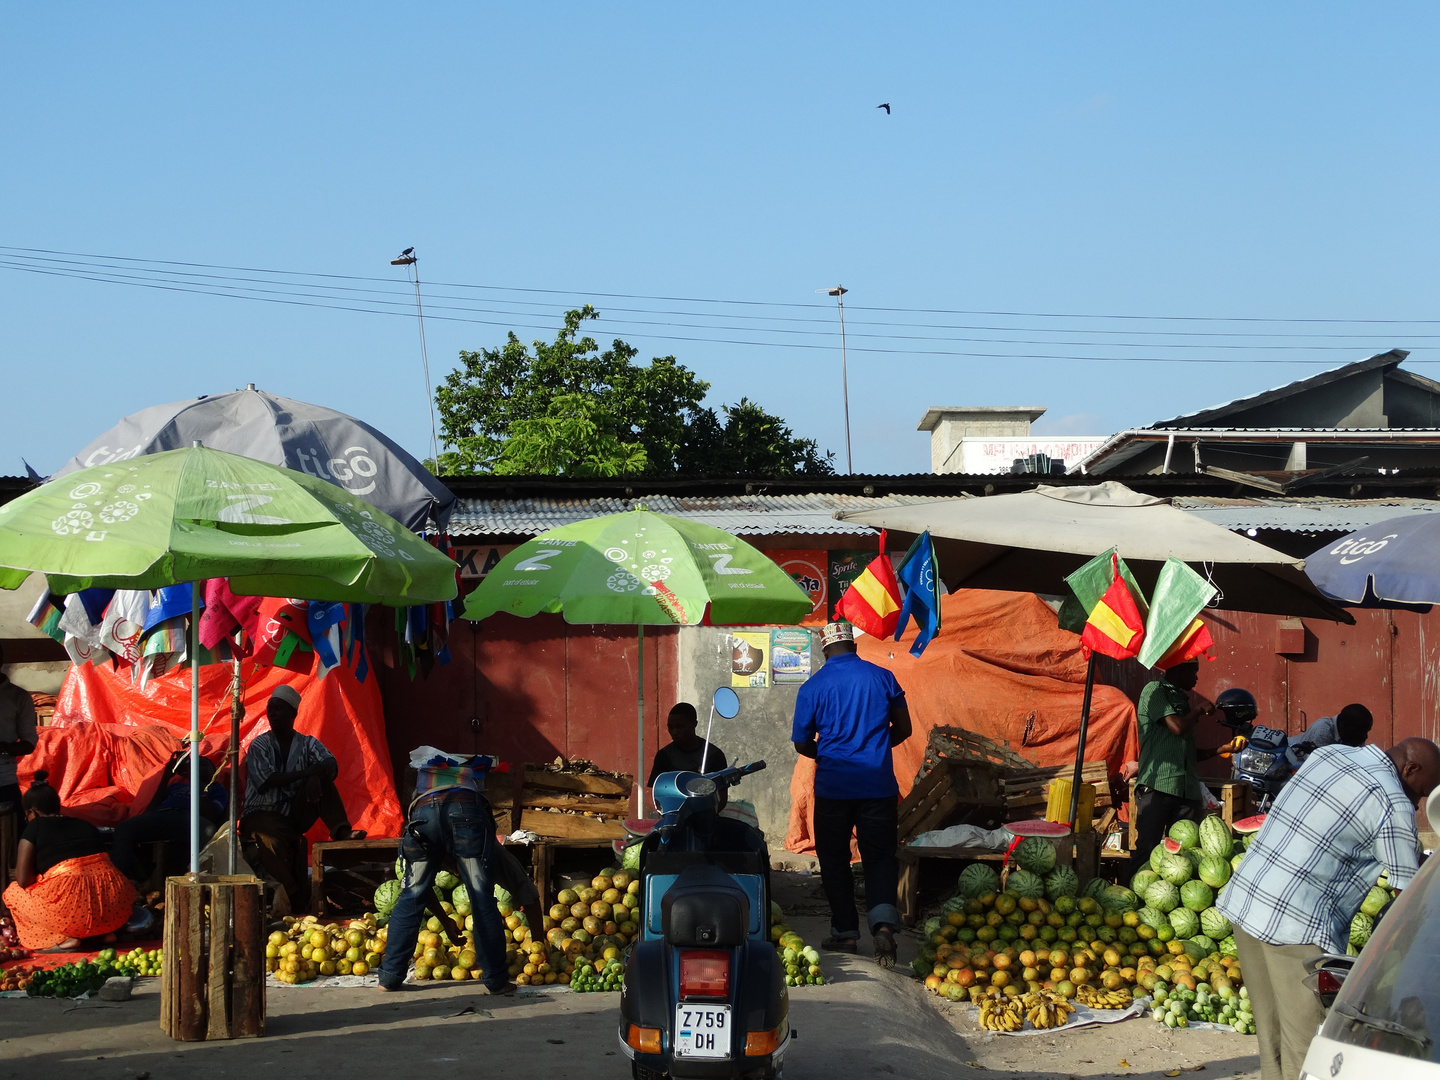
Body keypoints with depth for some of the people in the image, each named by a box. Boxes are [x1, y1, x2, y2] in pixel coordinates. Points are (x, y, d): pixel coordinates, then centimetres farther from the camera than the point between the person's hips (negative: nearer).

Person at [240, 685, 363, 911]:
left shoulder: (307, 744, 9)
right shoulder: (259, 746, 1)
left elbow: (331, 765, -10)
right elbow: (264, 782, -15)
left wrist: (315, 776, -33)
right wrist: (304, 774, -17)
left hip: (294, 816, 3)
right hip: (262, 815, -3)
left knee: (321, 781, -17)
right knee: (273, 839, -37)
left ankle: (342, 832, -28)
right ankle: (294, 900, -32)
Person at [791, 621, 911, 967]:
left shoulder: (813, 687, -3)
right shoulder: (882, 677, 1)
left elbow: (802, 744, 1)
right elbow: (903, 729, 9)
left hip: (833, 786, -1)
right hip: (879, 785, 1)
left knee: (834, 859, 12)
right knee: (880, 856, 4)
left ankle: (845, 932, 15)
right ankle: (883, 921, -18)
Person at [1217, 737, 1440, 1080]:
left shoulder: (1330, 753, 13)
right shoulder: (1394, 806, -10)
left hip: (1243, 899, 9)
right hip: (1297, 926, -9)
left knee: (1272, 1035, 15)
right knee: (1309, 1048, -2)